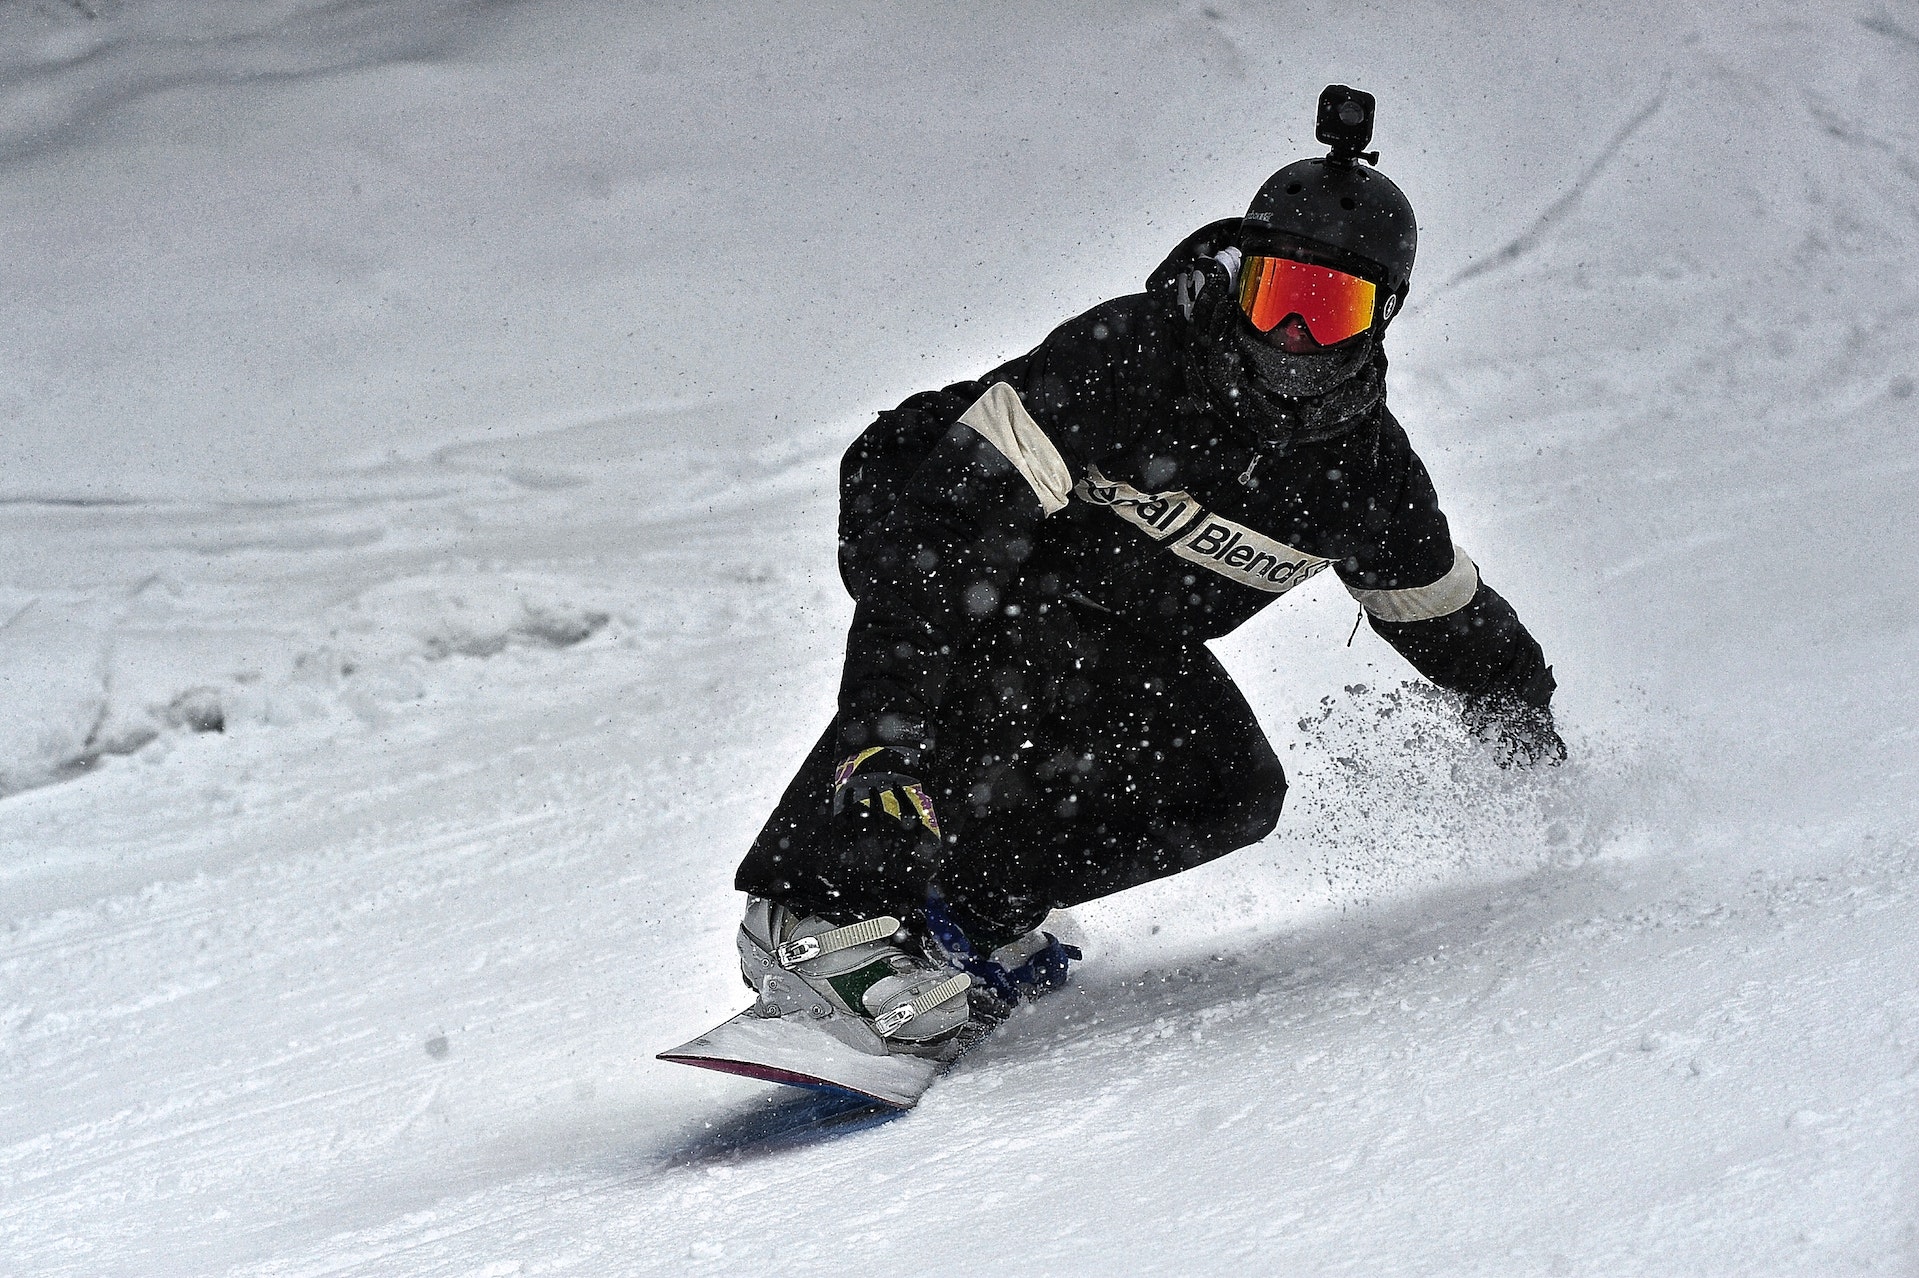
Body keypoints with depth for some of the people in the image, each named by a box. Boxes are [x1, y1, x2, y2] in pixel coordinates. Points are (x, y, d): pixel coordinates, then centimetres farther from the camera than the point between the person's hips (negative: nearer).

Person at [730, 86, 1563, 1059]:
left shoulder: (1365, 469, -15)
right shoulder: (1128, 356, -33)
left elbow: (1447, 613, 7)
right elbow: (951, 511, -38)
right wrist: (888, 720, -46)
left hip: (1134, 633, 6)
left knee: (1233, 790, -16)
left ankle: (967, 912, -13)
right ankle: (825, 906, -34)